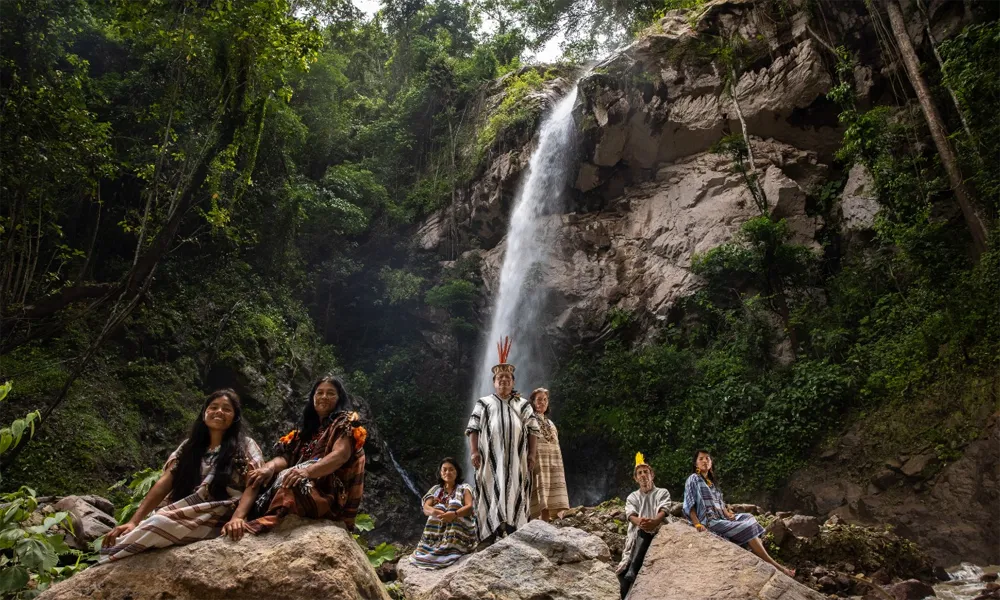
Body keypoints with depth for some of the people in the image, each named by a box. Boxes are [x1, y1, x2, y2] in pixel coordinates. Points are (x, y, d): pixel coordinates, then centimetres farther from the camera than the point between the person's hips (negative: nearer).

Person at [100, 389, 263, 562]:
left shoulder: (245, 446, 6)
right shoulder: (189, 445, 17)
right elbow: (164, 483, 7)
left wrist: (237, 518, -26)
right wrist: (134, 521, -6)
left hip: (218, 521, -4)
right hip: (184, 515, 4)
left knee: (161, 523, -29)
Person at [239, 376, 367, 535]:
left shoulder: (346, 422, 6)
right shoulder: (307, 430, 24)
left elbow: (341, 455, -12)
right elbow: (286, 456, 10)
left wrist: (307, 471, -29)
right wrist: (269, 467, -15)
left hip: (331, 492, -7)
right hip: (307, 485, 7)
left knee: (292, 482, -34)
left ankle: (270, 521, -49)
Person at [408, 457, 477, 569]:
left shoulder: (464, 488, 8)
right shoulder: (436, 489, 16)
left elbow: (469, 507, -9)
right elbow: (426, 508, 2)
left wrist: (454, 514, -32)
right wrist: (437, 512, -24)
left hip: (459, 529, -1)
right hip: (438, 530, 1)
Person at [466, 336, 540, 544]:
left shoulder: (523, 404, 16)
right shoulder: (483, 403, 13)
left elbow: (533, 429, 10)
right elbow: (473, 428, 6)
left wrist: (532, 454, -1)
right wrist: (474, 451, -6)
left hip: (516, 457, 1)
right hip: (490, 456, -1)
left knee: (515, 492, -3)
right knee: (491, 492, -6)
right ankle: (491, 534, -6)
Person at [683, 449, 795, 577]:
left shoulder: (712, 481, 20)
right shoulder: (693, 479, -3)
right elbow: (689, 506, -10)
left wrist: (728, 514, -1)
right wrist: (697, 525, -21)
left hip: (721, 518, 7)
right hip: (710, 522, -7)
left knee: (749, 518, -11)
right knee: (747, 528, -18)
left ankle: (762, 561, -20)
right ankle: (774, 566, -15)